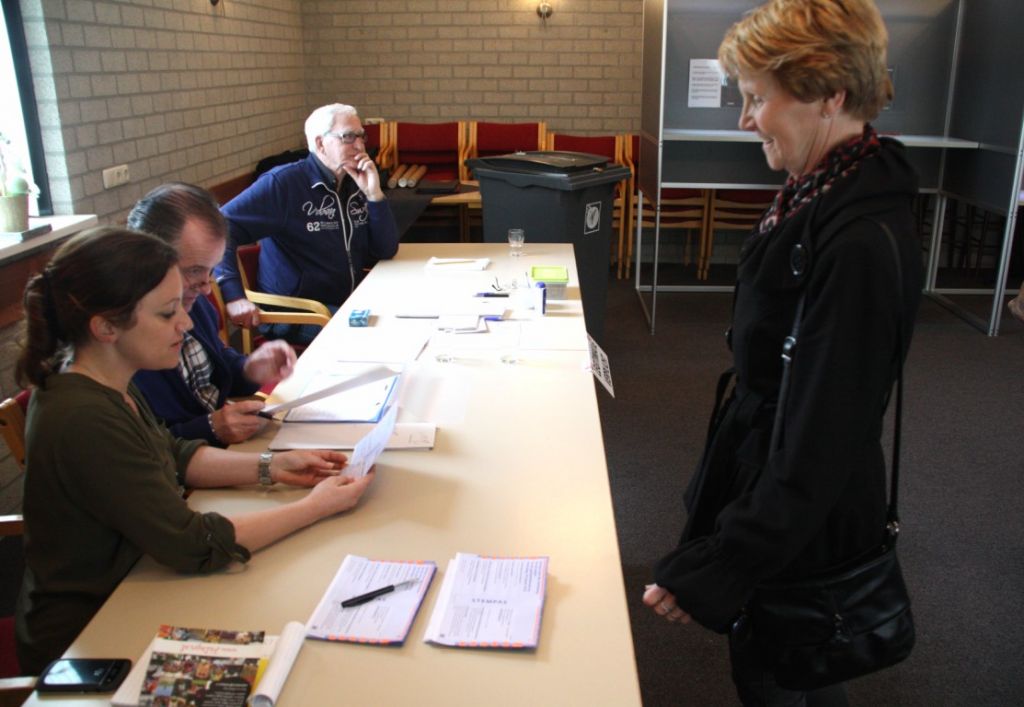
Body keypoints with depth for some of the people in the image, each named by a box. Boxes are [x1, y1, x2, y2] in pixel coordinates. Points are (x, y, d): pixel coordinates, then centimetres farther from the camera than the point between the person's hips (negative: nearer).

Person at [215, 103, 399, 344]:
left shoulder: (355, 185, 9)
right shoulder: (284, 183, -11)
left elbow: (386, 251, 5)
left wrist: (374, 195, -8)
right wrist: (234, 294, -30)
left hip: (348, 304, 7)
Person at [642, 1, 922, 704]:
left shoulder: (863, 243, -28)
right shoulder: (823, 189, 1)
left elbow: (821, 440, -26)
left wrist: (720, 567, -23)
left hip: (803, 518, -8)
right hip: (767, 467, 8)